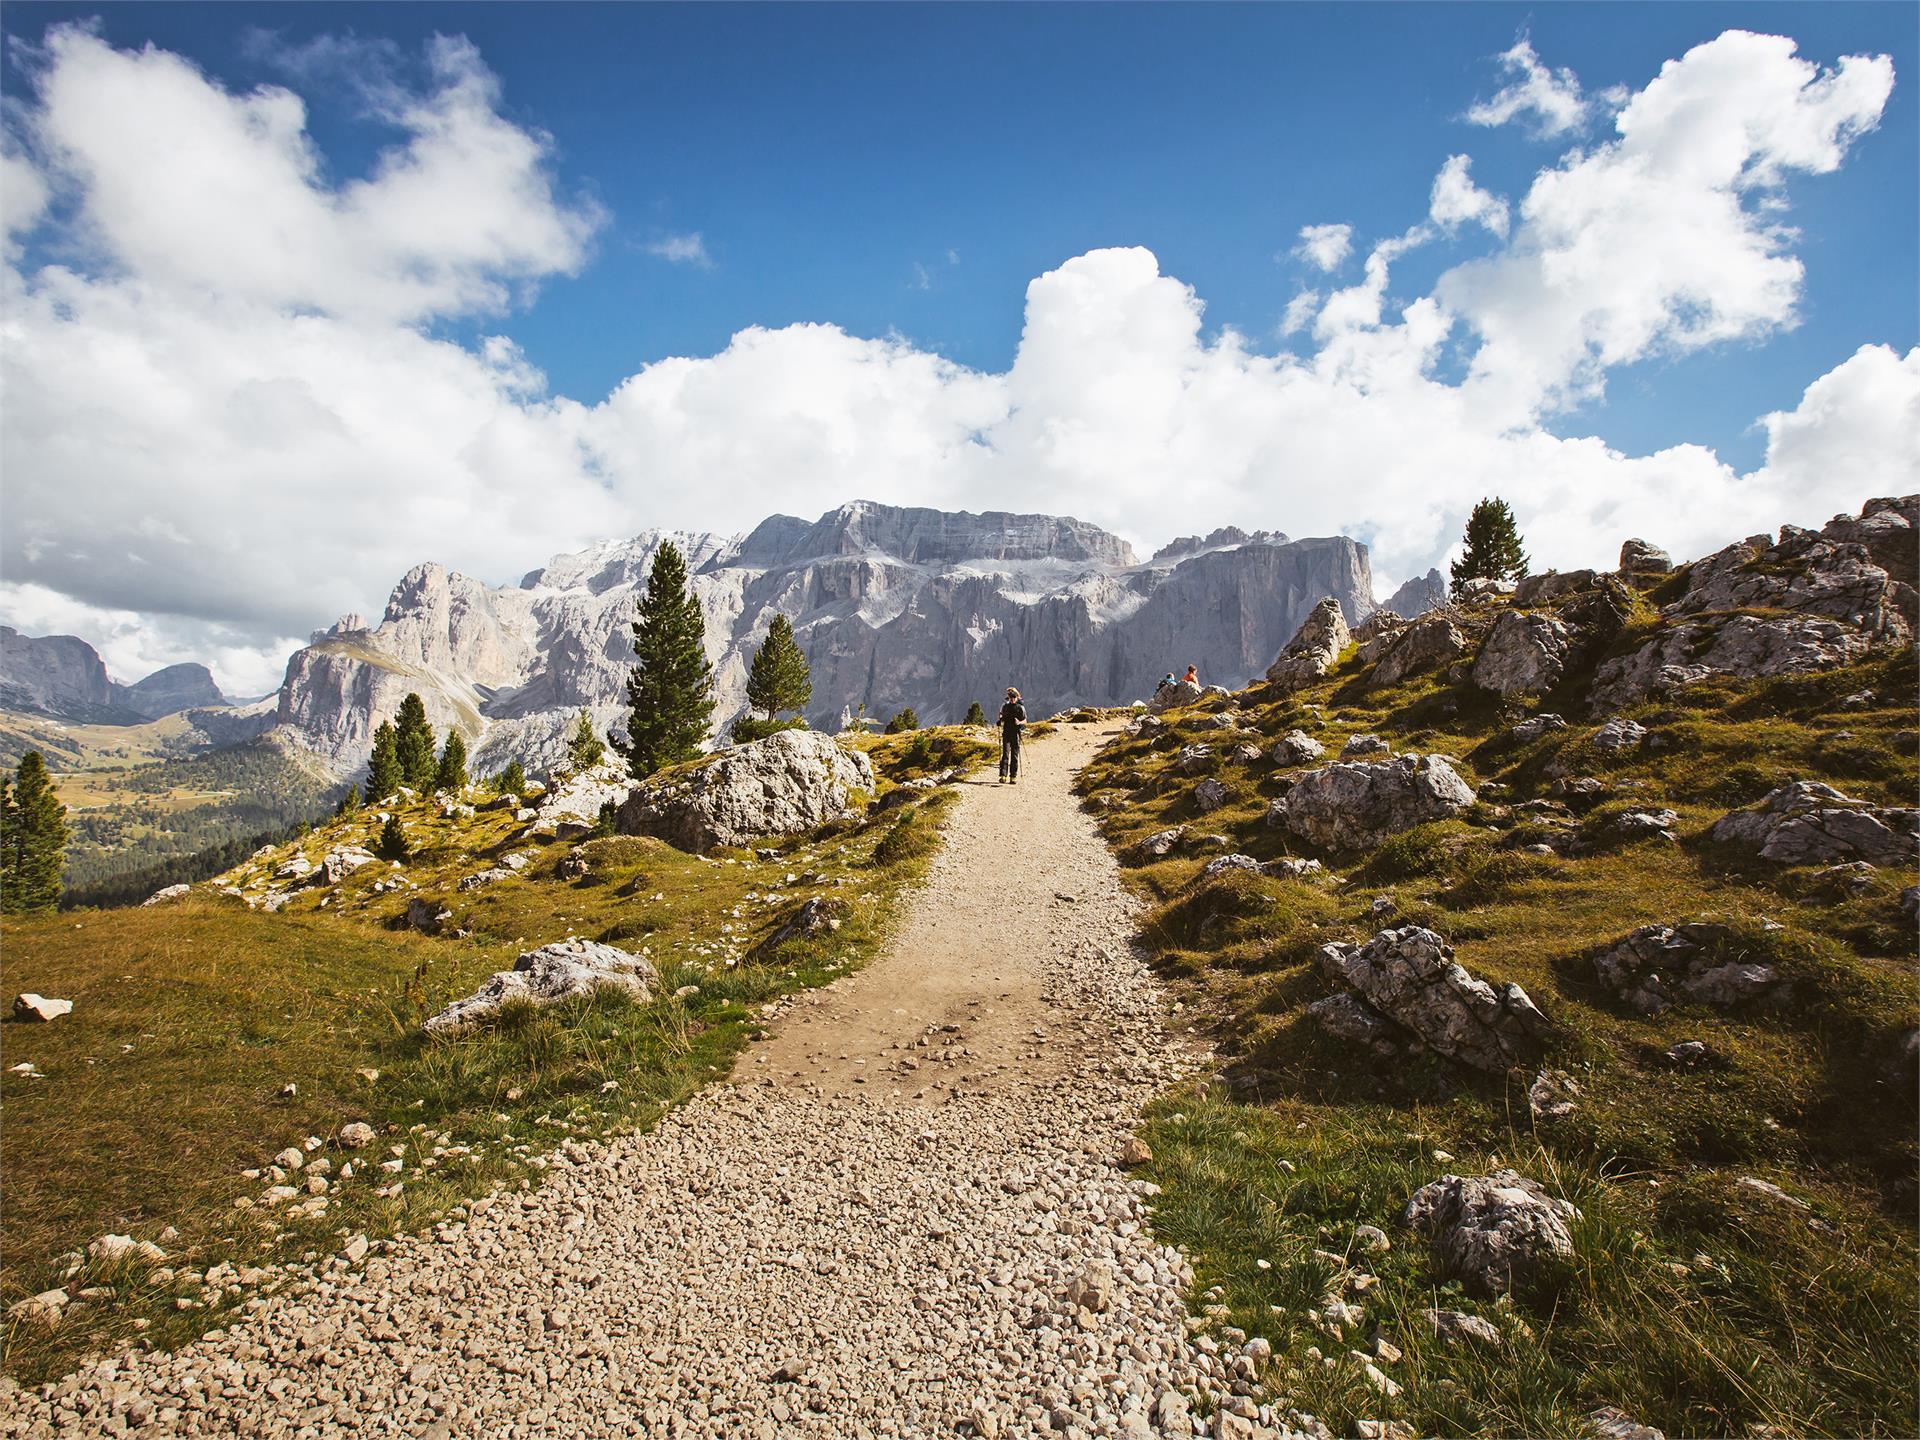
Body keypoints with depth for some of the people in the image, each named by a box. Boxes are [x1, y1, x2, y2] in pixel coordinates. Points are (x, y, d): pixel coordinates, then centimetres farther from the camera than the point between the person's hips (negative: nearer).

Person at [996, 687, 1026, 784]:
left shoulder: (1021, 708, 2)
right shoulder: (1005, 707, 10)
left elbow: (1025, 721, 3)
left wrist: (1019, 722, -17)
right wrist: (1000, 720, 0)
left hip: (1016, 734, -1)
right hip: (1006, 733, 1)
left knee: (1015, 755, 1)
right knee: (1005, 754, -8)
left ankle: (1013, 777, 6)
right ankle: (1003, 776, -14)